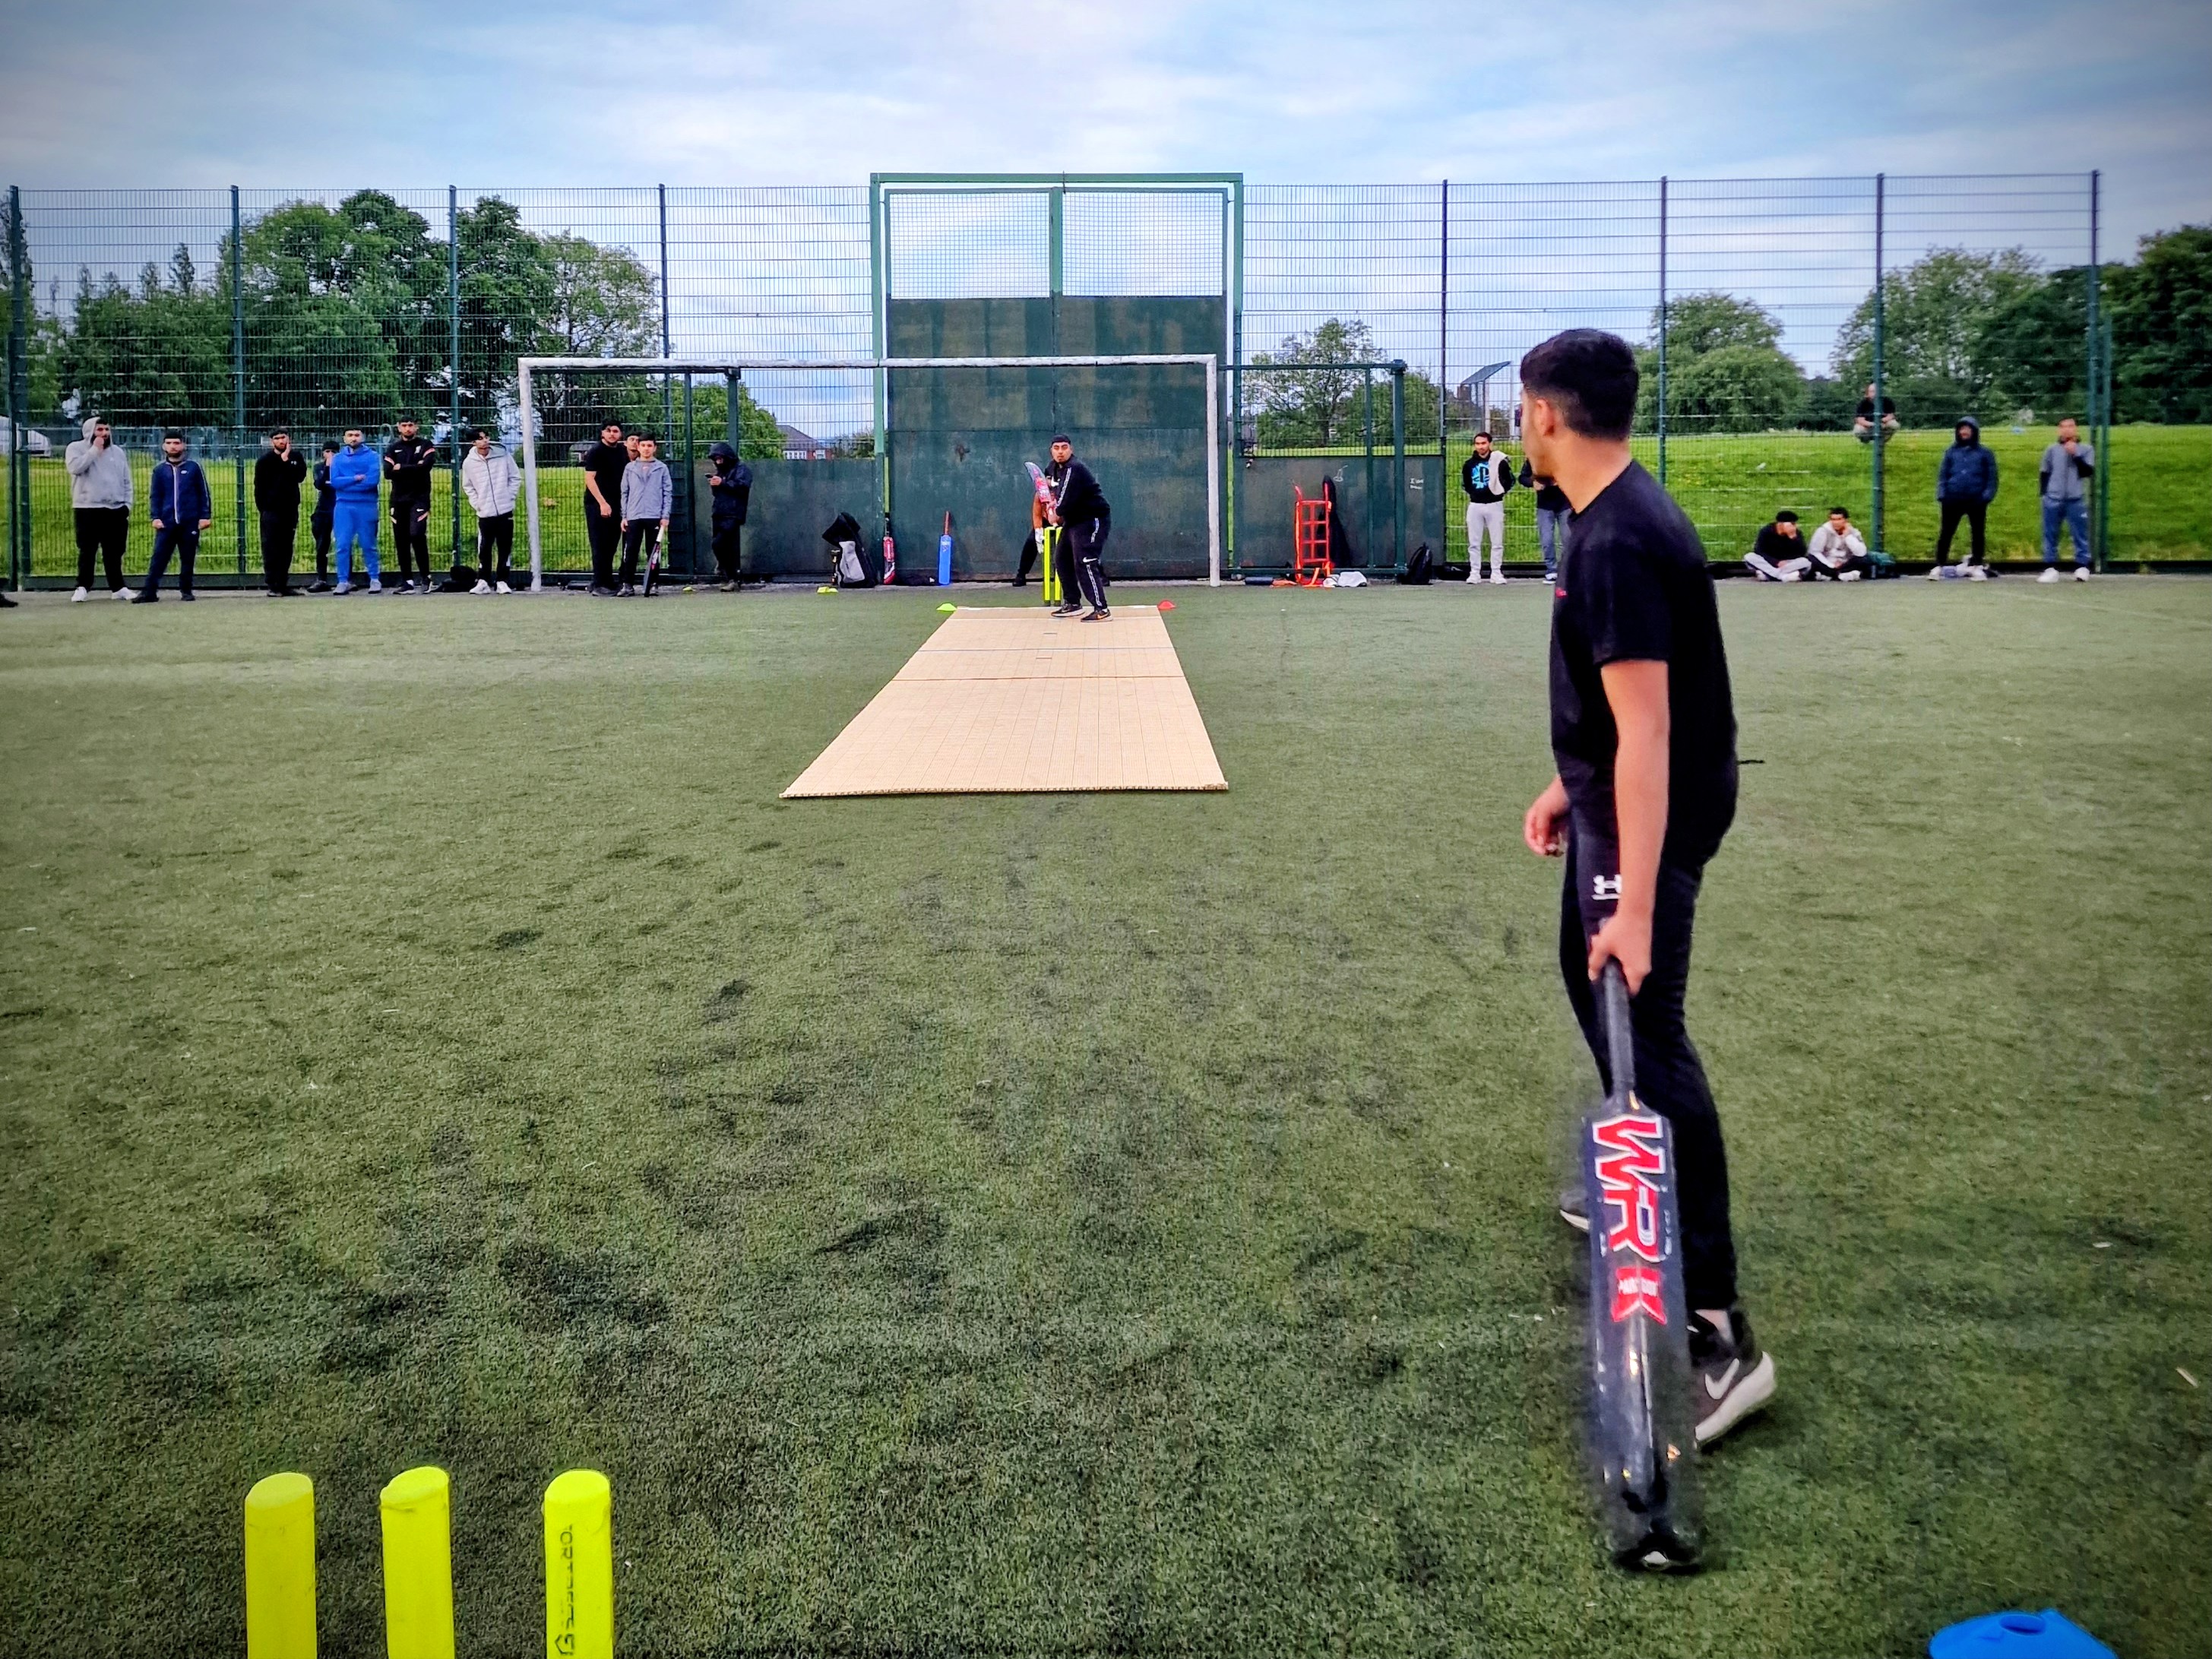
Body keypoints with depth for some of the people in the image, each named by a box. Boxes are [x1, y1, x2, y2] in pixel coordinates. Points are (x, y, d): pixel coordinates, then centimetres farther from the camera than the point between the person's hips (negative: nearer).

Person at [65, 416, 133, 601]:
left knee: (114, 552, 7)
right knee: (87, 551, -1)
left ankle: (118, 587, 13)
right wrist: (95, 450, -14)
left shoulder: (117, 451, 14)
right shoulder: (76, 448, 2)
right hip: (88, 509, -3)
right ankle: (83, 587, 5)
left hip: (116, 510, 3)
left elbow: (126, 481, 15)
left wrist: (127, 505, 5)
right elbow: (75, 467, -18)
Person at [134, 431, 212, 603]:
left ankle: (186, 590, 17)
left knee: (188, 559, 6)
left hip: (190, 522, -1)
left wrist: (206, 516, -2)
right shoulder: (160, 469, 8)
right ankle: (149, 591, -6)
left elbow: (203, 493, 4)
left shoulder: (193, 466, 4)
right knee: (159, 557, -4)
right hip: (166, 522, 1)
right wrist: (154, 517, -1)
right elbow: (154, 496, 10)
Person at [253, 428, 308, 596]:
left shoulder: (296, 458, 9)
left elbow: (300, 477, -9)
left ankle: (283, 584, 13)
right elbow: (259, 486, -1)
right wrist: (262, 508, -7)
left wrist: (286, 461, -12)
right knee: (271, 550, -4)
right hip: (271, 511, -3)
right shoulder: (265, 460, 0)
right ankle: (272, 586, -3)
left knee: (286, 550, 8)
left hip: (290, 509, 3)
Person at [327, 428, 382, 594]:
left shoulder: (372, 456, 3)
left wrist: (346, 484, -6)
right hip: (343, 506, 2)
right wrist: (357, 478, -11)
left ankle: (375, 579, 11)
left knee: (368, 545, 2)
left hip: (366, 506, -2)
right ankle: (343, 581, 3)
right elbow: (335, 482, -1)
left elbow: (373, 480, -11)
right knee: (342, 545, -1)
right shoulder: (338, 458, 11)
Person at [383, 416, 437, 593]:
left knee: (417, 535, -18)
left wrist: (401, 468, -6)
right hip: (398, 499, 4)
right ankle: (407, 581, 7)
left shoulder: (426, 445, 3)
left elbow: (425, 467, -14)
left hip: (419, 498, -4)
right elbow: (388, 472, -1)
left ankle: (426, 577, -7)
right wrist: (413, 470, -10)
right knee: (401, 540, 2)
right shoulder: (394, 449, 13)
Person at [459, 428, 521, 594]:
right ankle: (483, 582, 8)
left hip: (505, 511, 0)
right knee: (484, 549, -1)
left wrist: (509, 497, -1)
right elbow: (468, 487, 10)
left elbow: (516, 478, 6)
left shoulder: (503, 455, -2)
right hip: (485, 513, 0)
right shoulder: (469, 463, -1)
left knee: (505, 548, 3)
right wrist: (477, 504, 1)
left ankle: (502, 582, 10)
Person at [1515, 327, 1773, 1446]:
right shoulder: (1619, 517, 7)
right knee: (1591, 979, 26)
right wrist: (1569, 785, 23)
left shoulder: (1617, 544, -25)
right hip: (1614, 805, 11)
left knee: (1644, 1035, -9)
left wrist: (1636, 901, -32)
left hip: (1647, 820, -11)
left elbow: (1645, 734, -30)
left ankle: (1715, 1328, -5)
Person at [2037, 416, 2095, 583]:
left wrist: (2075, 455, -10)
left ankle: (2082, 568, 6)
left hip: (2076, 501, -1)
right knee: (2050, 535, 4)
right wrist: (2045, 493, 3)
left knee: (2080, 535, 1)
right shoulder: (2052, 450, 6)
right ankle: (2051, 569, 9)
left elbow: (2089, 472, -6)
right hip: (2053, 500, 1)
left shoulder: (2086, 449, 3)